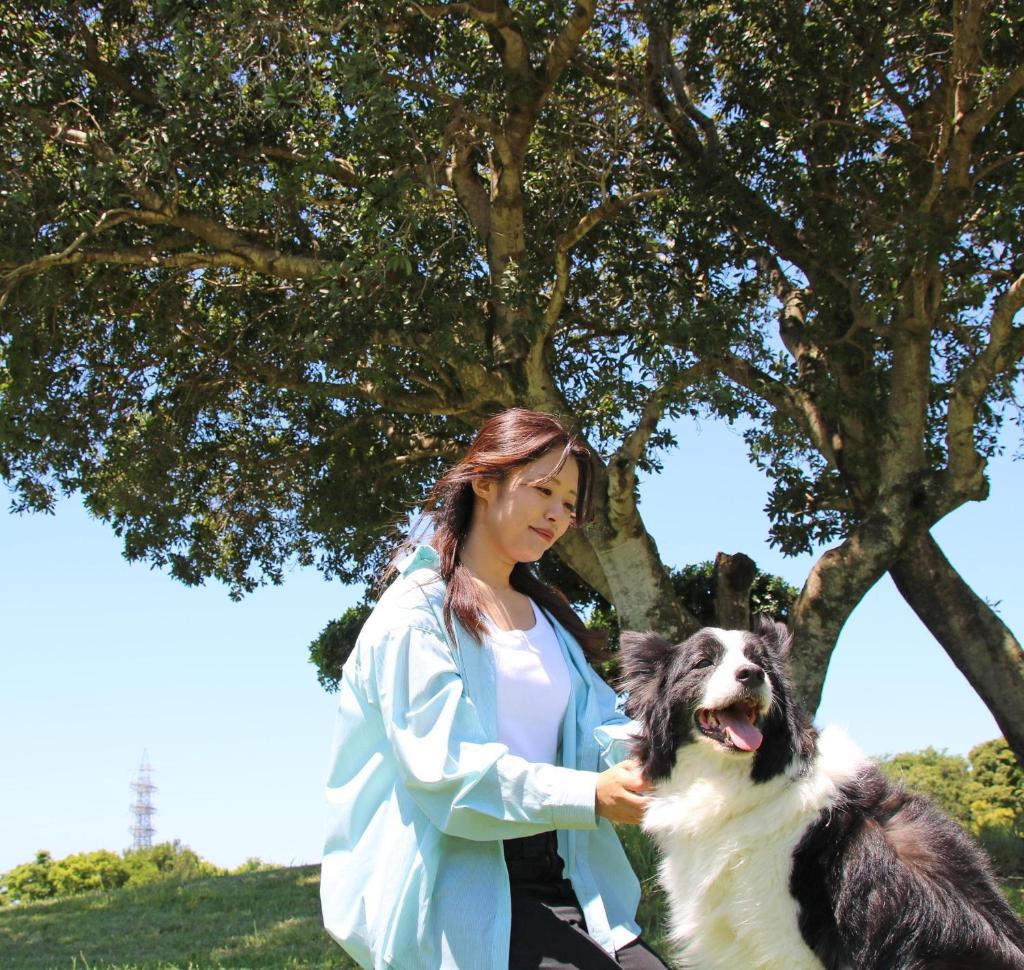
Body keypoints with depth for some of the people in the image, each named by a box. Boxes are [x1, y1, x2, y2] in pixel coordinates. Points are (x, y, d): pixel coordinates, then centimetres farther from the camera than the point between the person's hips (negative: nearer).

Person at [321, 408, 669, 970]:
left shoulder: (549, 618, 21)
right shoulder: (419, 608, -4)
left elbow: (599, 728, 6)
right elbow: (444, 767, -15)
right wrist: (589, 796, -24)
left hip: (551, 880, 7)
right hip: (460, 884, -7)